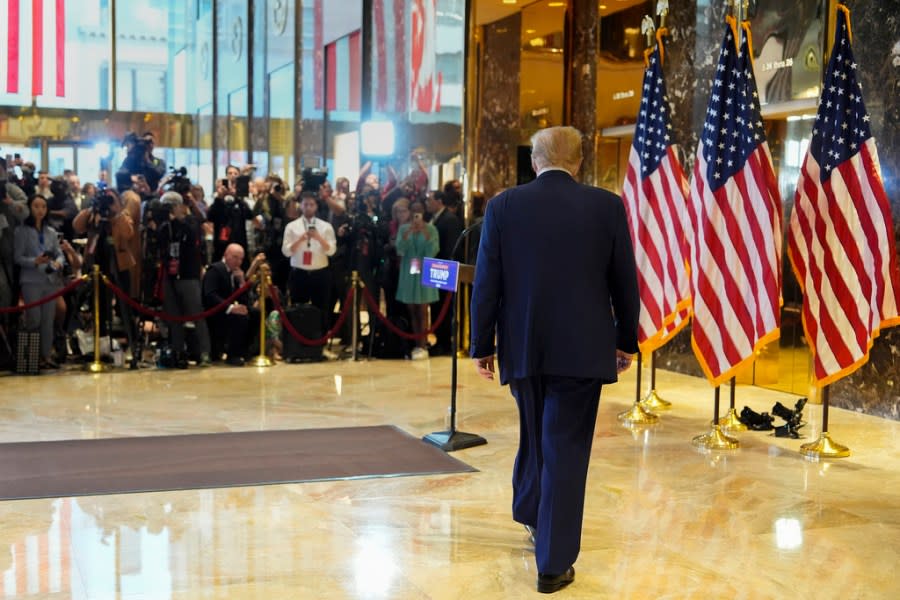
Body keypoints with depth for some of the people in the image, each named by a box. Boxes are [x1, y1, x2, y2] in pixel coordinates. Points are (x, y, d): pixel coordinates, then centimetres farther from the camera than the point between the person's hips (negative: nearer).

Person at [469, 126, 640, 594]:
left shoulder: (503, 206, -2)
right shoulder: (607, 206, -3)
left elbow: (486, 283, -1)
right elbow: (625, 281, 1)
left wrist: (482, 345, 6)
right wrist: (626, 340, 12)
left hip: (523, 347, 2)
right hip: (581, 348, -2)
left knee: (534, 437, 23)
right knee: (566, 450, 2)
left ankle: (532, 517, 40)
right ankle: (553, 563, 5)